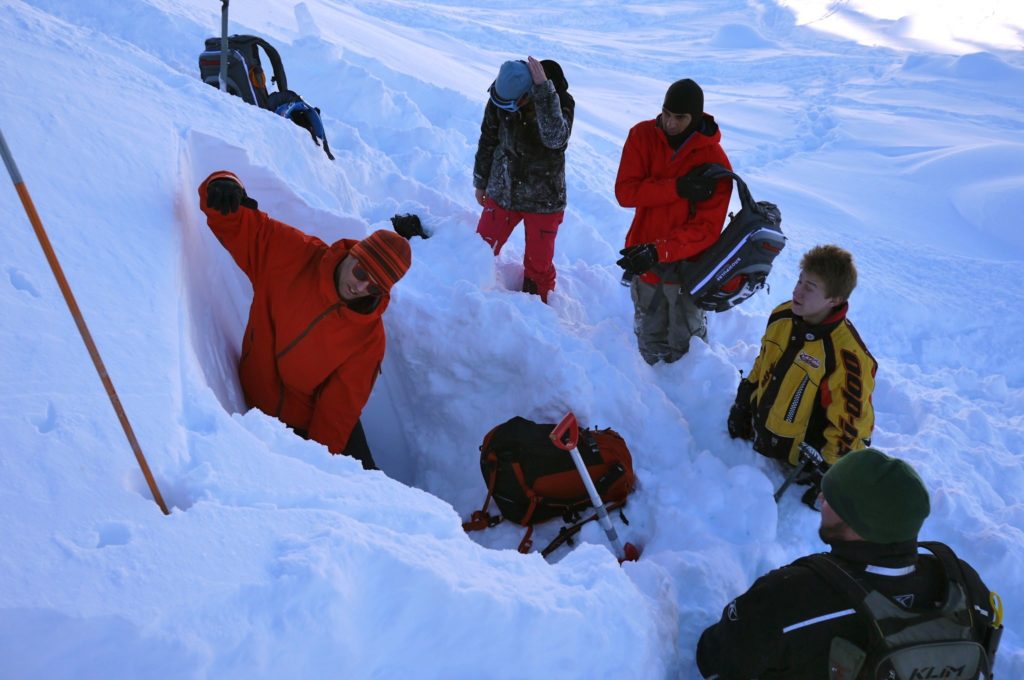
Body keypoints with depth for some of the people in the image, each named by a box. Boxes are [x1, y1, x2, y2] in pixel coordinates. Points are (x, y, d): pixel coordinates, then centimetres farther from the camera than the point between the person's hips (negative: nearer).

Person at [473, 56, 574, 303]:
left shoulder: (561, 101, -20)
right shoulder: (499, 99, -11)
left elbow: (555, 138, -41)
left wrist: (543, 89, -44)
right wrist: (481, 181, 15)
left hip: (543, 198, -3)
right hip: (502, 192, 3)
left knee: (538, 265, 7)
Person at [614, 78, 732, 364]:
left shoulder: (715, 161, -16)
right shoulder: (642, 135, -8)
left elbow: (707, 228, -19)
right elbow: (625, 191, -16)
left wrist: (658, 251, -31)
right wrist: (678, 188, -27)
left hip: (686, 265, -3)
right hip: (643, 261, 3)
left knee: (683, 347, 10)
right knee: (649, 341, 21)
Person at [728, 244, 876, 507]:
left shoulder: (847, 355, -31)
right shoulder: (782, 317, -9)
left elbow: (849, 424, -23)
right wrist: (742, 409, 13)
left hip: (804, 459, -6)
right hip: (760, 435, 6)